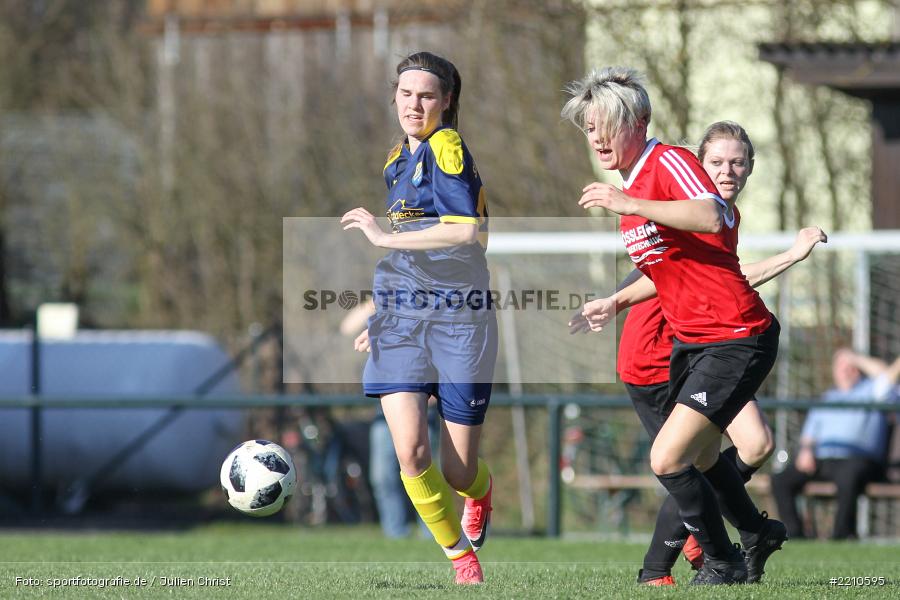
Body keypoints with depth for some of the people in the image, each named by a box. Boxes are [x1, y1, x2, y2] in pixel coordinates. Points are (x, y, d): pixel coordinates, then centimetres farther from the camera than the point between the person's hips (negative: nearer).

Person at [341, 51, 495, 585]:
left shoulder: (447, 147, -11)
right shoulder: (400, 158, 14)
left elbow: (467, 231, -27)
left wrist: (387, 236, -22)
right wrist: (376, 313, 28)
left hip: (459, 320, -6)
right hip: (401, 320, 6)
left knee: (458, 473, 0)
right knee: (411, 454, -12)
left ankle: (480, 488, 39)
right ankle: (461, 554, 10)